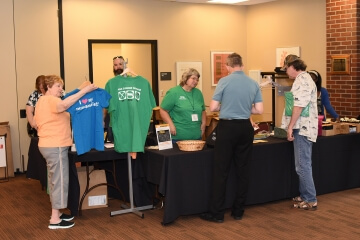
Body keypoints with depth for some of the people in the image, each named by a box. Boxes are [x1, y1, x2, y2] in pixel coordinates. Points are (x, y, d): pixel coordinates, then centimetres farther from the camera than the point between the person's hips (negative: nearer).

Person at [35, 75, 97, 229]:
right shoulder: (49, 100, -15)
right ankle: (55, 220, -3)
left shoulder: (43, 101, 19)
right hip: (56, 146, -11)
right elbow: (64, 104, -37)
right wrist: (84, 91, -37)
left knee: (55, 179, 16)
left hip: (49, 145, 11)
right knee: (60, 181, -6)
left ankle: (56, 213, 25)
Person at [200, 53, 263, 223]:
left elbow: (213, 108, -7)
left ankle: (216, 213, 6)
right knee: (242, 170, 10)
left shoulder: (224, 81, -7)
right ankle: (238, 211, 17)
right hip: (245, 128, 4)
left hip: (227, 127, -4)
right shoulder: (254, 83, 4)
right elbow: (259, 110, 3)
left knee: (221, 171, 2)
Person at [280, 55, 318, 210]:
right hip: (303, 128, 11)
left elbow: (299, 105, -22)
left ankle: (310, 200, -1)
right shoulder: (304, 79, 20)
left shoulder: (302, 79, -14)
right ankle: (305, 196, 23)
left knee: (303, 166, -6)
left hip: (302, 129, -11)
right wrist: (292, 126, 21)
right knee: (303, 165, 15)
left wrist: (291, 126, -19)